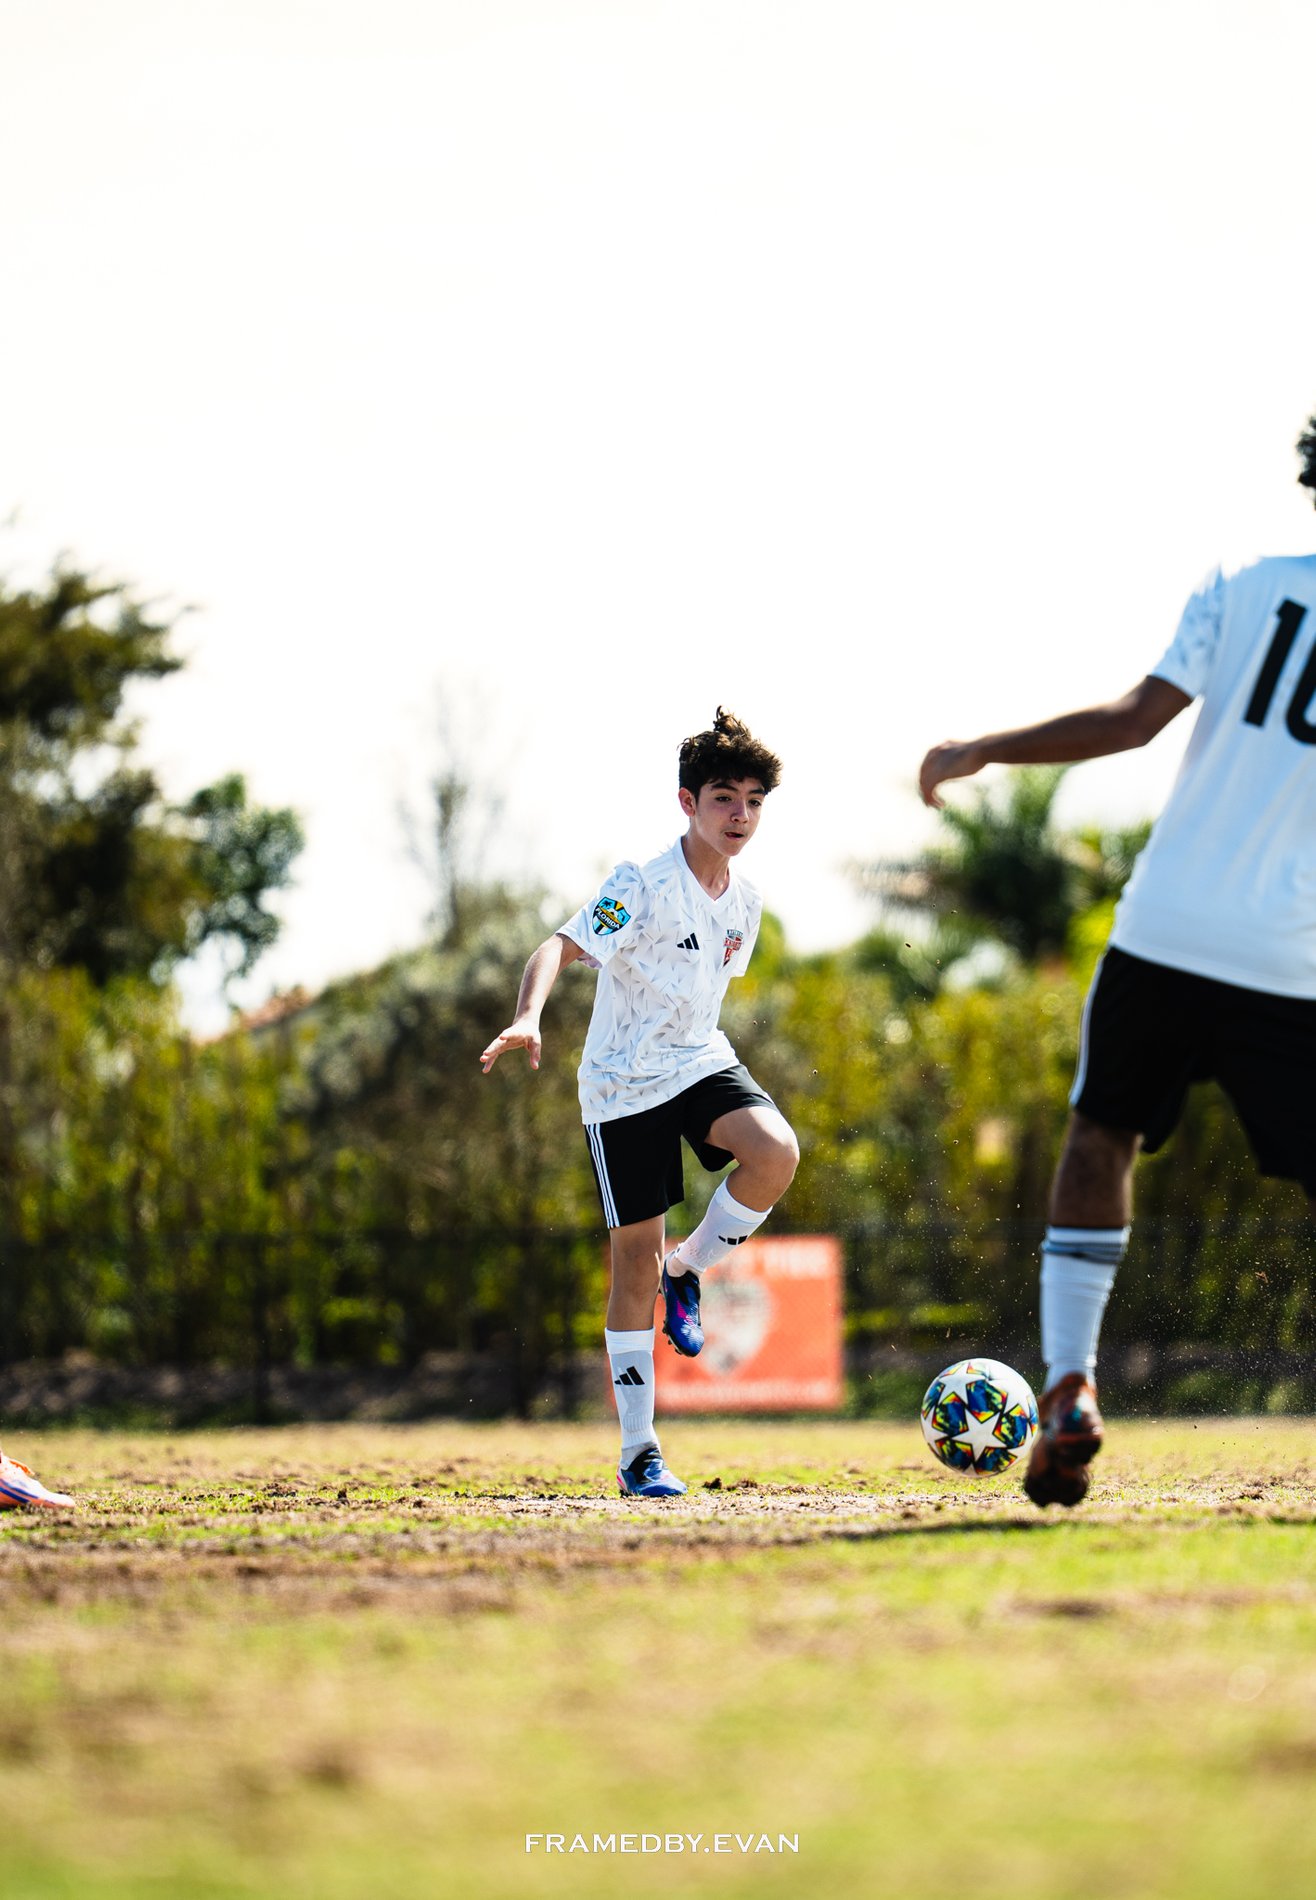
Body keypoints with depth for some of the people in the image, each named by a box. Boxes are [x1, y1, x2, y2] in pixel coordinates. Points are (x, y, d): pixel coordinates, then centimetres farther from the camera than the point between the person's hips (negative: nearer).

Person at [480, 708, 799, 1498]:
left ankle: (689, 1270, 1)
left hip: (702, 1063, 5)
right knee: (636, 1266, -1)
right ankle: (638, 1453, 9)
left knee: (777, 1154, -28)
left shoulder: (745, 899, 3)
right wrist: (528, 1017, -44)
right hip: (625, 1083, -5)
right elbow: (561, 947, -26)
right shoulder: (644, 887, -18)